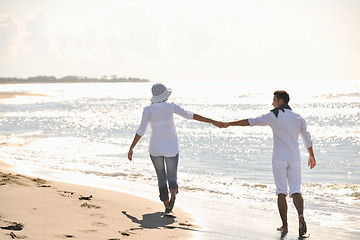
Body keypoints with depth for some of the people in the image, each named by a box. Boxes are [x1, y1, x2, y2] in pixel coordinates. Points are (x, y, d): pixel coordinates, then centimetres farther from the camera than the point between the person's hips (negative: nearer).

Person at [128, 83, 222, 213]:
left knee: (161, 177, 14)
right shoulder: (171, 107, -5)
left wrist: (131, 148, -2)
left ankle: (167, 206, 7)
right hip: (171, 148, 0)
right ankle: (173, 193, -26)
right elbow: (190, 115, -7)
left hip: (155, 148, 0)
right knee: (172, 177, 8)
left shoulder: (148, 110, -4)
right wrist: (211, 121, -4)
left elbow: (141, 131, -8)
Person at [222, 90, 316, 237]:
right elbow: (307, 139, 14)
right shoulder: (298, 118, 7)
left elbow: (250, 122, -2)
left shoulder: (273, 116, -4)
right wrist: (311, 156, 27)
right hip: (294, 159, 2)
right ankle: (301, 215, -27)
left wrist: (229, 124, 4)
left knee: (281, 192, 3)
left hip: (279, 159, -2)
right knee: (296, 191, 1)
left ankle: (284, 225, 3)